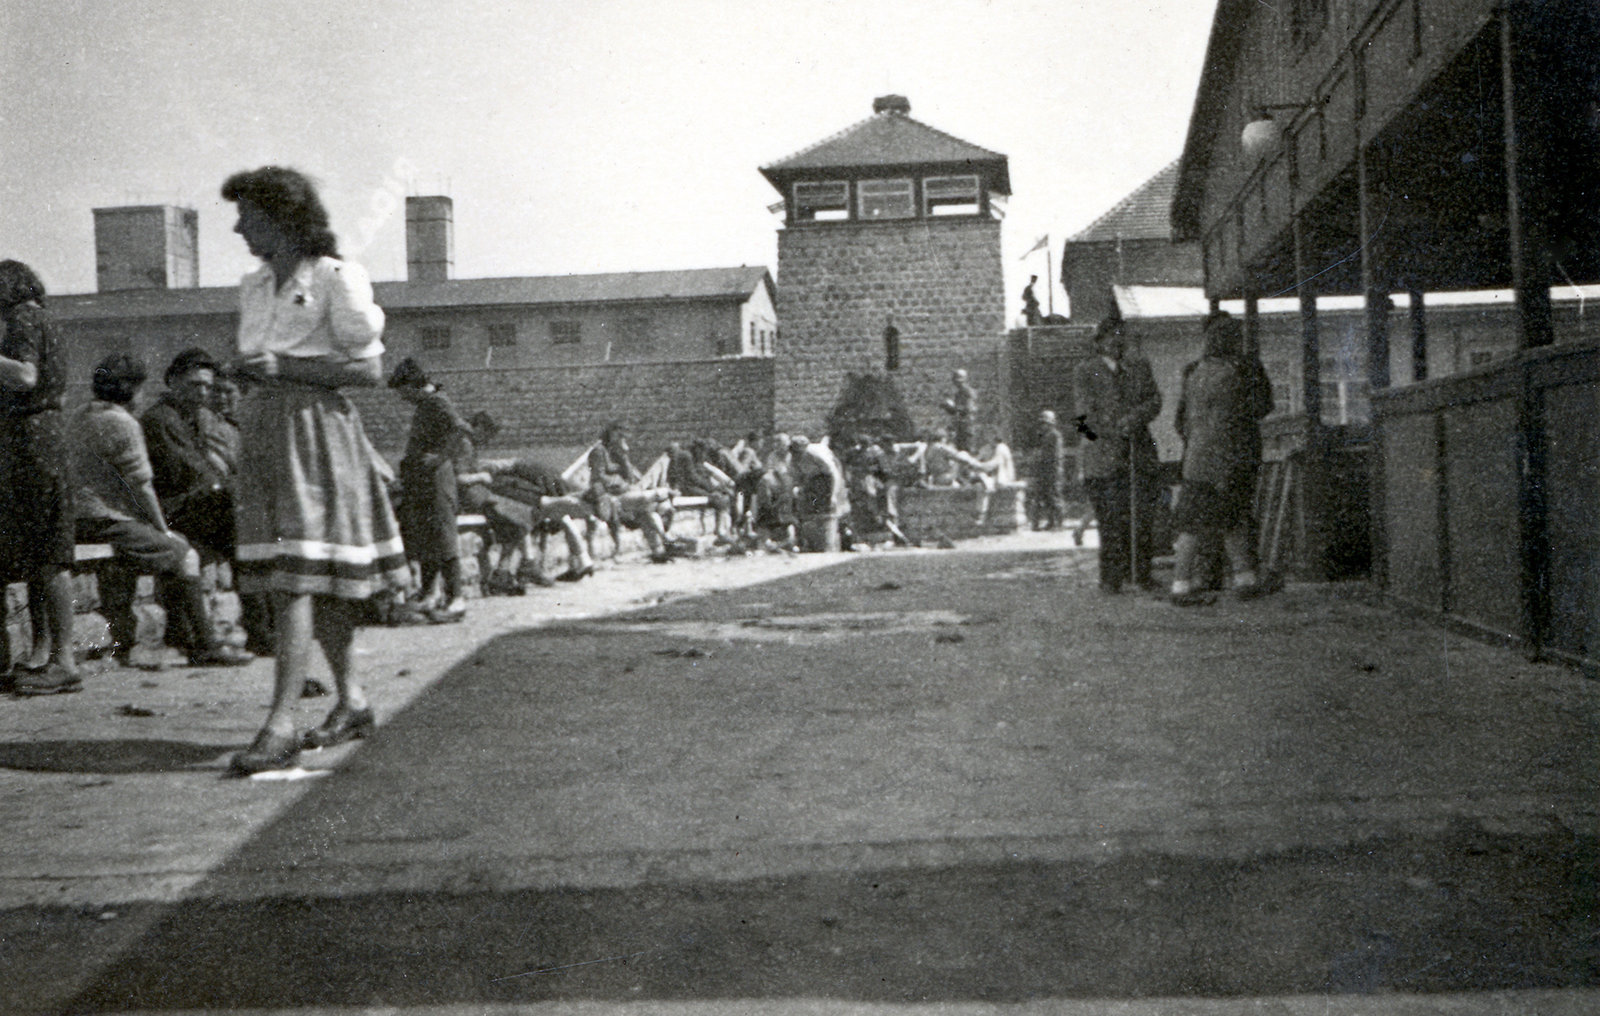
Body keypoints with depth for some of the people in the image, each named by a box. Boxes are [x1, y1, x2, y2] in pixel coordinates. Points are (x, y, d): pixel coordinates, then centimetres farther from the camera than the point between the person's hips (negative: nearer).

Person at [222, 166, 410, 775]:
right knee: (299, 581, 9)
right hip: (263, 427, 8)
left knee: (296, 576, -14)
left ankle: (281, 724, -16)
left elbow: (370, 369, -11)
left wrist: (287, 368, -16)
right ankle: (352, 701, 19)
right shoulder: (254, 288, 17)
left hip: (315, 426, -8)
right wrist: (250, 370, 4)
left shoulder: (335, 278, -6)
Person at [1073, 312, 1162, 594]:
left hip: (1140, 454, 3)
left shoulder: (1139, 367, 15)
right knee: (1111, 520, -6)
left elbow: (1155, 400, 6)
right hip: (1103, 457, -3)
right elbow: (1089, 413, -3)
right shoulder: (1085, 373, 4)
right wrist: (1119, 431, -13)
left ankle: (1141, 576, 8)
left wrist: (1132, 420, -12)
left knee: (1142, 516, -1)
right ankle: (1111, 579, 0)